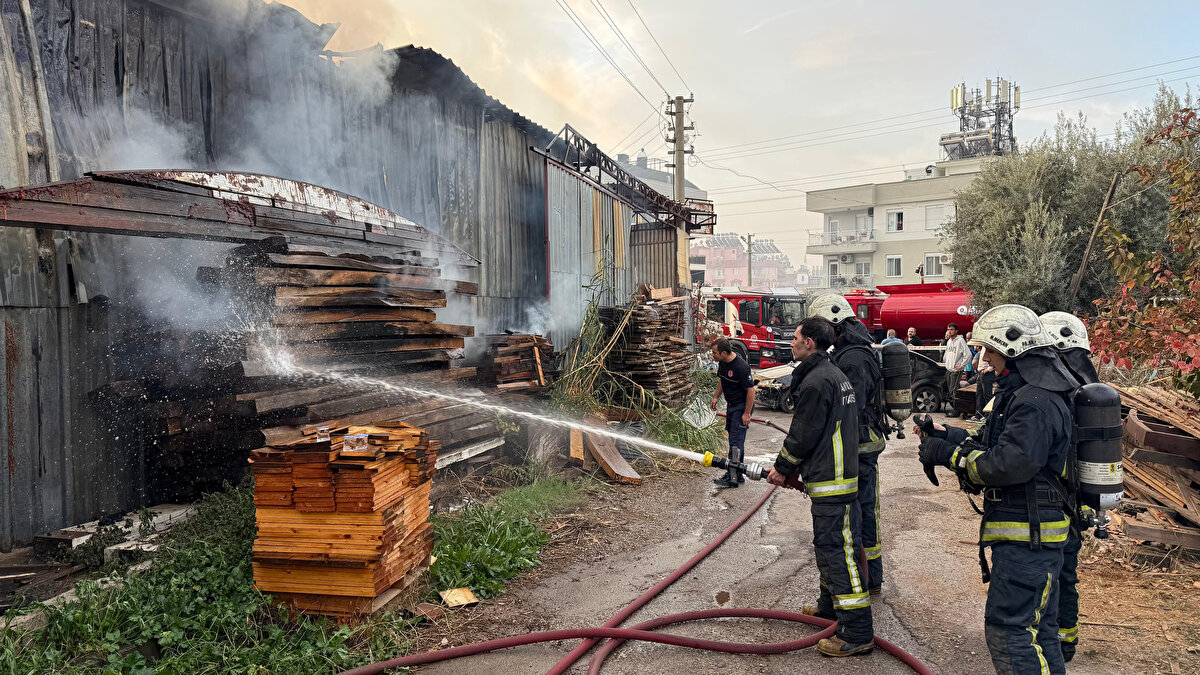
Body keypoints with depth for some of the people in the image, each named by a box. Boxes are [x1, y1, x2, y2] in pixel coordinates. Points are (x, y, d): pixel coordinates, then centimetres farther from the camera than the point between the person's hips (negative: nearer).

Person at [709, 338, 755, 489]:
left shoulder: (741, 367, -26)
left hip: (742, 406, -9)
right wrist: (716, 397, 11)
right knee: (734, 439, 14)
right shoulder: (723, 363, 1)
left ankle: (732, 478, -9)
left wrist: (747, 413, -21)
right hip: (731, 405, 9)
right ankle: (737, 475, 24)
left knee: (736, 441, -10)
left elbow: (751, 390, -22)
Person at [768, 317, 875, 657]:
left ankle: (857, 632, -3)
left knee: (837, 551, -8)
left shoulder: (816, 381, -19)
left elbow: (803, 435, -18)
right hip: (841, 473, 11)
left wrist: (783, 468, -2)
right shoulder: (834, 374, 15)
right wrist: (790, 467, 18)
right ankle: (831, 605, 39)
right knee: (827, 544, 23)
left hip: (830, 482, -11)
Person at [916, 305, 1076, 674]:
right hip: (1030, 532, 11)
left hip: (1027, 535, -11)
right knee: (1037, 626, 20)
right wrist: (944, 433, 5)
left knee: (1007, 629, -6)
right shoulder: (1022, 392, 14)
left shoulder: (1035, 402, -21)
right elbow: (992, 444, 17)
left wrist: (948, 454, -17)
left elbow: (1007, 465, -26)